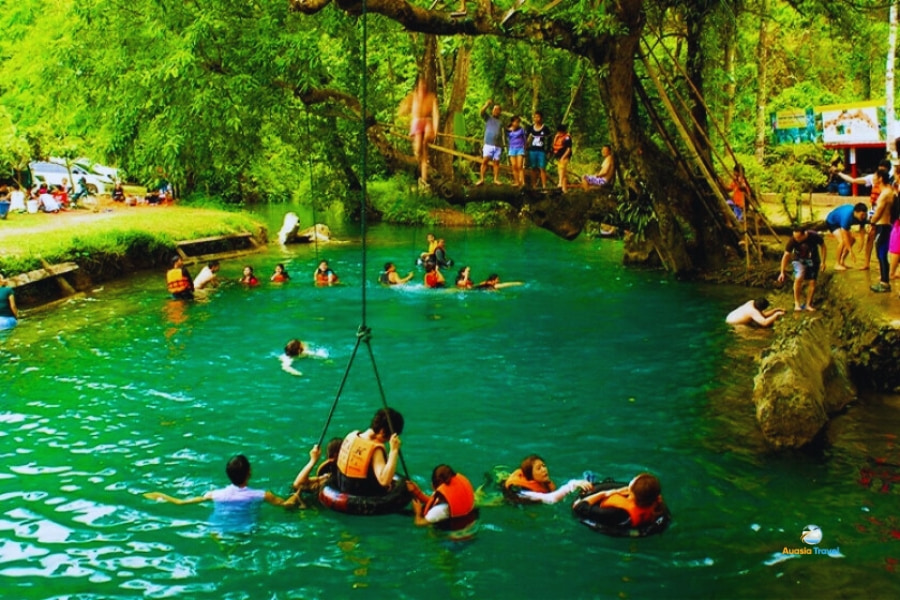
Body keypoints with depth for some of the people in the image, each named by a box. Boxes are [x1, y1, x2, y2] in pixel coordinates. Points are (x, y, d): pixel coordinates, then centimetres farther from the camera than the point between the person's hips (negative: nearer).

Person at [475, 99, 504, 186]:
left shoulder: (501, 122, 18)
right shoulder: (488, 118, 11)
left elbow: (503, 133, 17)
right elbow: (481, 112, -6)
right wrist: (487, 104, -15)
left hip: (498, 146, 2)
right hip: (488, 144, -2)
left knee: (496, 162, 2)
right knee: (484, 161, -10)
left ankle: (496, 179, 6)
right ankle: (481, 179, -10)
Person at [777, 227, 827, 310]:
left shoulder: (814, 237, -27)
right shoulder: (793, 240, -27)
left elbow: (823, 247, -8)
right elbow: (786, 255, -21)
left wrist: (823, 262, -8)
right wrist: (782, 272, -22)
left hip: (813, 260, 1)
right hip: (799, 260, -1)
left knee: (812, 282, -2)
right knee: (799, 278, -24)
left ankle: (808, 304, 15)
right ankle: (797, 303, -14)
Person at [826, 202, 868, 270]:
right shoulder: (847, 216, -42)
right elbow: (844, 236, -39)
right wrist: (850, 251, -38)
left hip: (840, 221, 8)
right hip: (831, 222, -8)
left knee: (851, 240, 4)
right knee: (842, 241, -24)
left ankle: (841, 262, 13)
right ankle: (837, 264, -14)